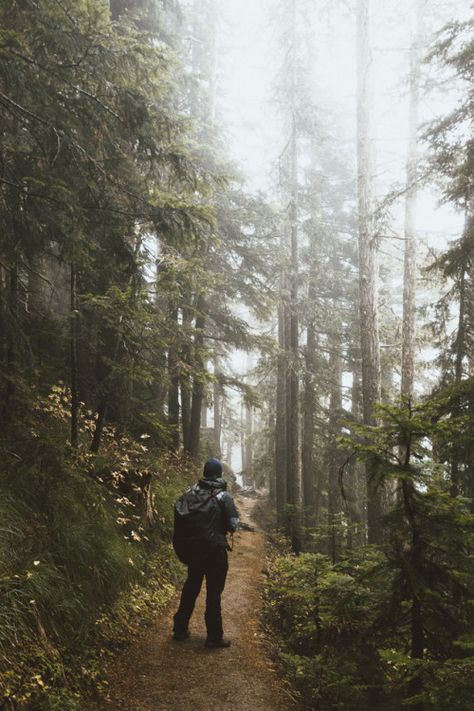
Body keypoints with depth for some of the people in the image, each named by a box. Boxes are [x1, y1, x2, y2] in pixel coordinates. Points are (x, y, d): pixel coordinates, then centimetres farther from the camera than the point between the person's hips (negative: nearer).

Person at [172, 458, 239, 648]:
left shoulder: (190, 493, -2)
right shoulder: (224, 497, -13)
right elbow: (233, 525, -13)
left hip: (193, 548, 4)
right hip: (216, 551, -4)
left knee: (190, 588, 18)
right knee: (214, 592, 4)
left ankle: (180, 629, 26)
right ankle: (214, 636, 8)